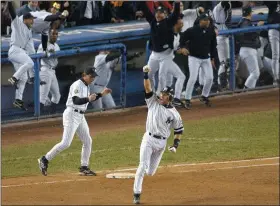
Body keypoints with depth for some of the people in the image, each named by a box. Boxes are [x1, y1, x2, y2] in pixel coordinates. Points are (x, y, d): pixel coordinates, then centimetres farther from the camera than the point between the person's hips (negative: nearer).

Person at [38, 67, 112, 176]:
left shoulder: (86, 86, 14)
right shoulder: (77, 85, -16)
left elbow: (86, 99, 26)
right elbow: (76, 101, -28)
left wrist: (101, 94, 18)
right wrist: (88, 99, -43)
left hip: (80, 117, 10)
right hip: (72, 114, -10)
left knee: (87, 141, 9)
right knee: (66, 143, -14)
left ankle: (84, 167, 16)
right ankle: (45, 160, -5)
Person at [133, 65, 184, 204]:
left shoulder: (174, 113, 1)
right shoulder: (153, 102, 1)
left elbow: (179, 130, 9)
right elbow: (148, 88, -11)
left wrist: (175, 145, -2)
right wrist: (146, 75, -25)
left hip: (162, 143, 2)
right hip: (149, 139, -2)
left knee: (150, 172, 7)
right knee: (143, 166, -15)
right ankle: (136, 194, -12)